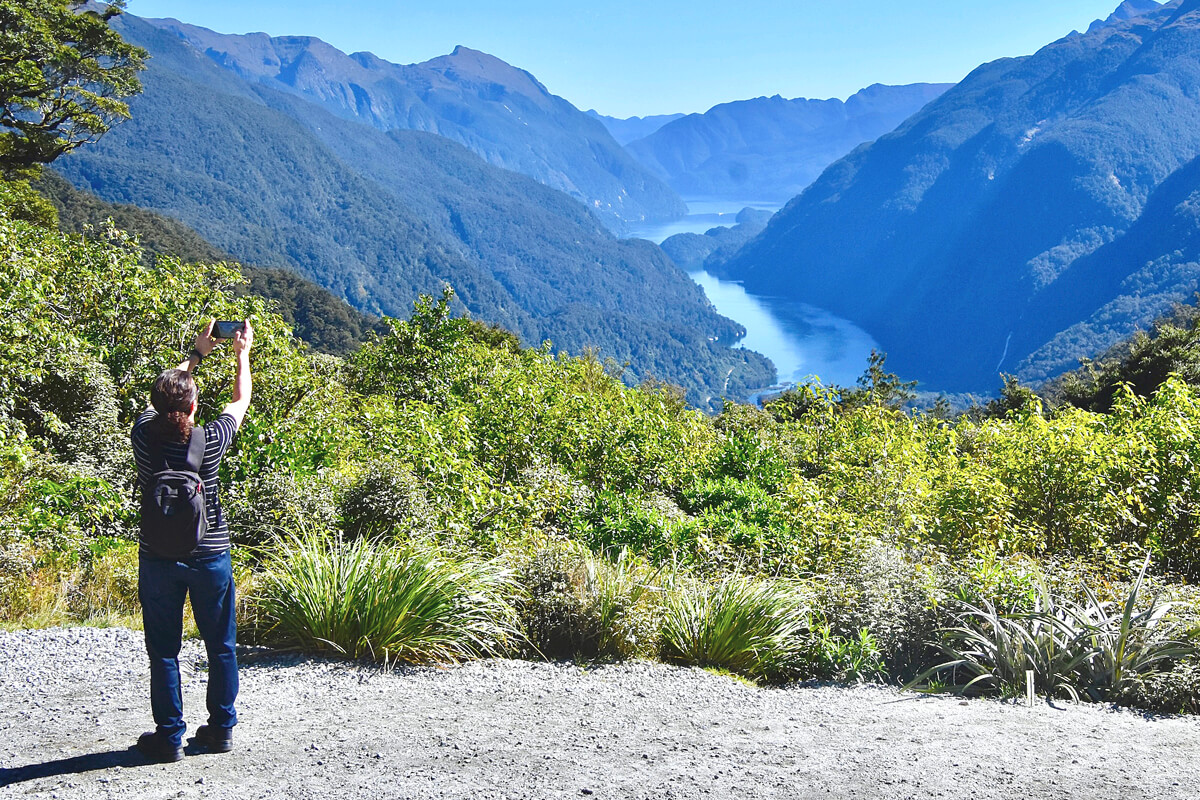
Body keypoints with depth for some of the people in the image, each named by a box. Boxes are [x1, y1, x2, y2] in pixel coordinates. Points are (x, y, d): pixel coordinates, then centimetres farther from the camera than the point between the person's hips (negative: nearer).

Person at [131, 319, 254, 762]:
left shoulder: (144, 434, -9)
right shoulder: (211, 440, -13)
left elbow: (161, 396, 12)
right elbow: (241, 401, 6)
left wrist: (197, 353, 22)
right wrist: (242, 353, 20)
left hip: (158, 559, 1)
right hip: (210, 556, -1)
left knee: (163, 650, 9)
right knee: (221, 646, 13)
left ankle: (169, 736, 14)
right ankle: (221, 728, 21)